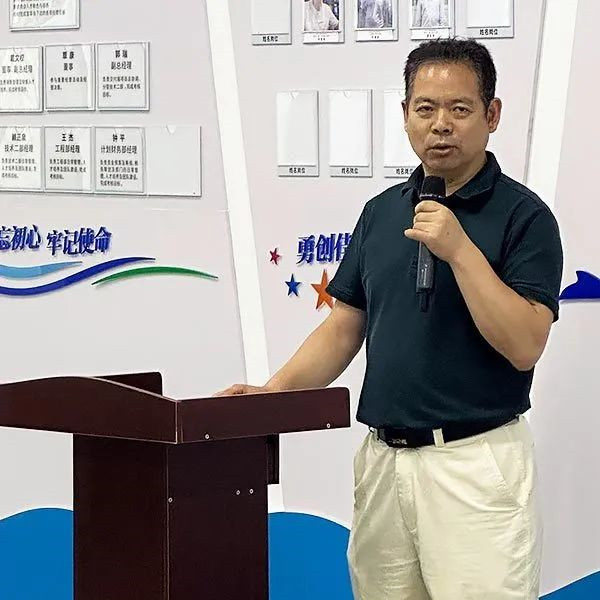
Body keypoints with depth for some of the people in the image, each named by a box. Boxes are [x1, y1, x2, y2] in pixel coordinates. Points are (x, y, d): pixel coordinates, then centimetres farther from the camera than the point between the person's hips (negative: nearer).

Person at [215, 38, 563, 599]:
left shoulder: (523, 216, -7)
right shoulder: (382, 211, 11)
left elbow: (524, 344, -17)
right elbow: (343, 327, 13)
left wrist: (461, 250, -21)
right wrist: (273, 391, -1)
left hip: (476, 462, -6)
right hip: (382, 457, 6)